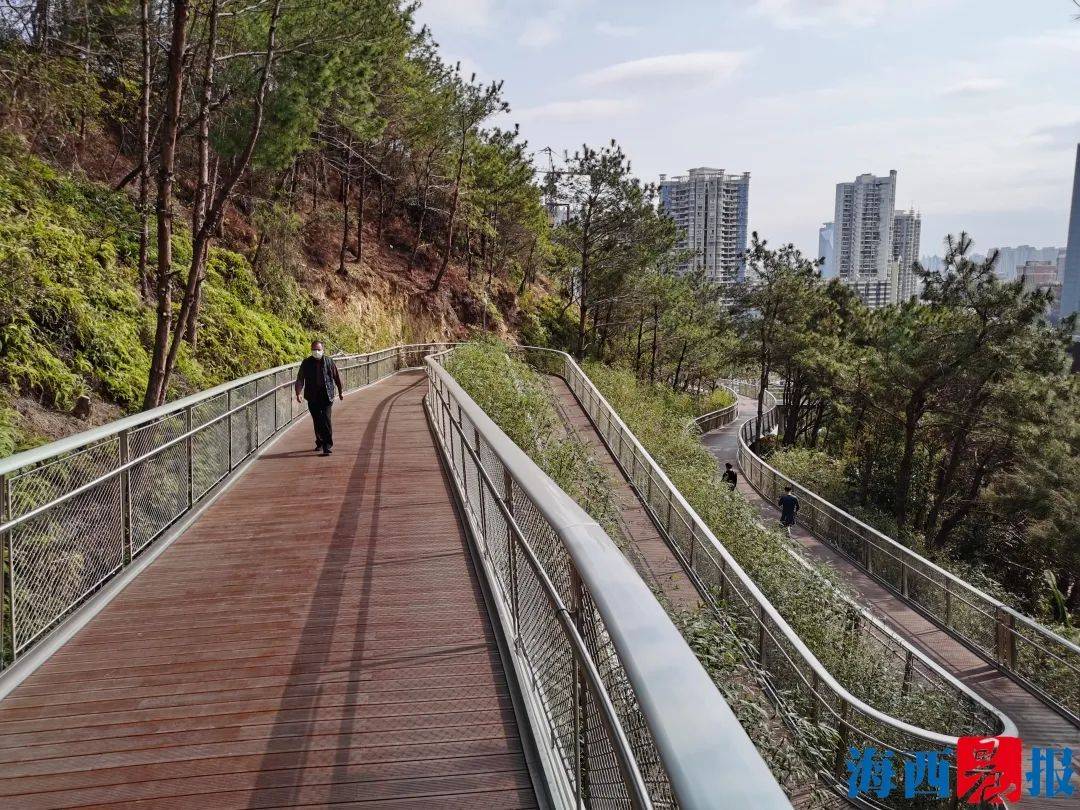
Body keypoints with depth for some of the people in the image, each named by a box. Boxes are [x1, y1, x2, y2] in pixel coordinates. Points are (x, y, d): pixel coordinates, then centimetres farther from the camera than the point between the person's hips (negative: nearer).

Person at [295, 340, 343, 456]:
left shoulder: (329, 361, 3)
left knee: (326, 420, -10)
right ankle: (319, 442, 27)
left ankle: (327, 446, -8)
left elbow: (337, 377, 11)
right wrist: (298, 393, -9)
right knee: (317, 421, 8)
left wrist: (341, 391, 16)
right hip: (312, 397, 2)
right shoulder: (306, 363, 3)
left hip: (326, 396, -2)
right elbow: (300, 379, 3)